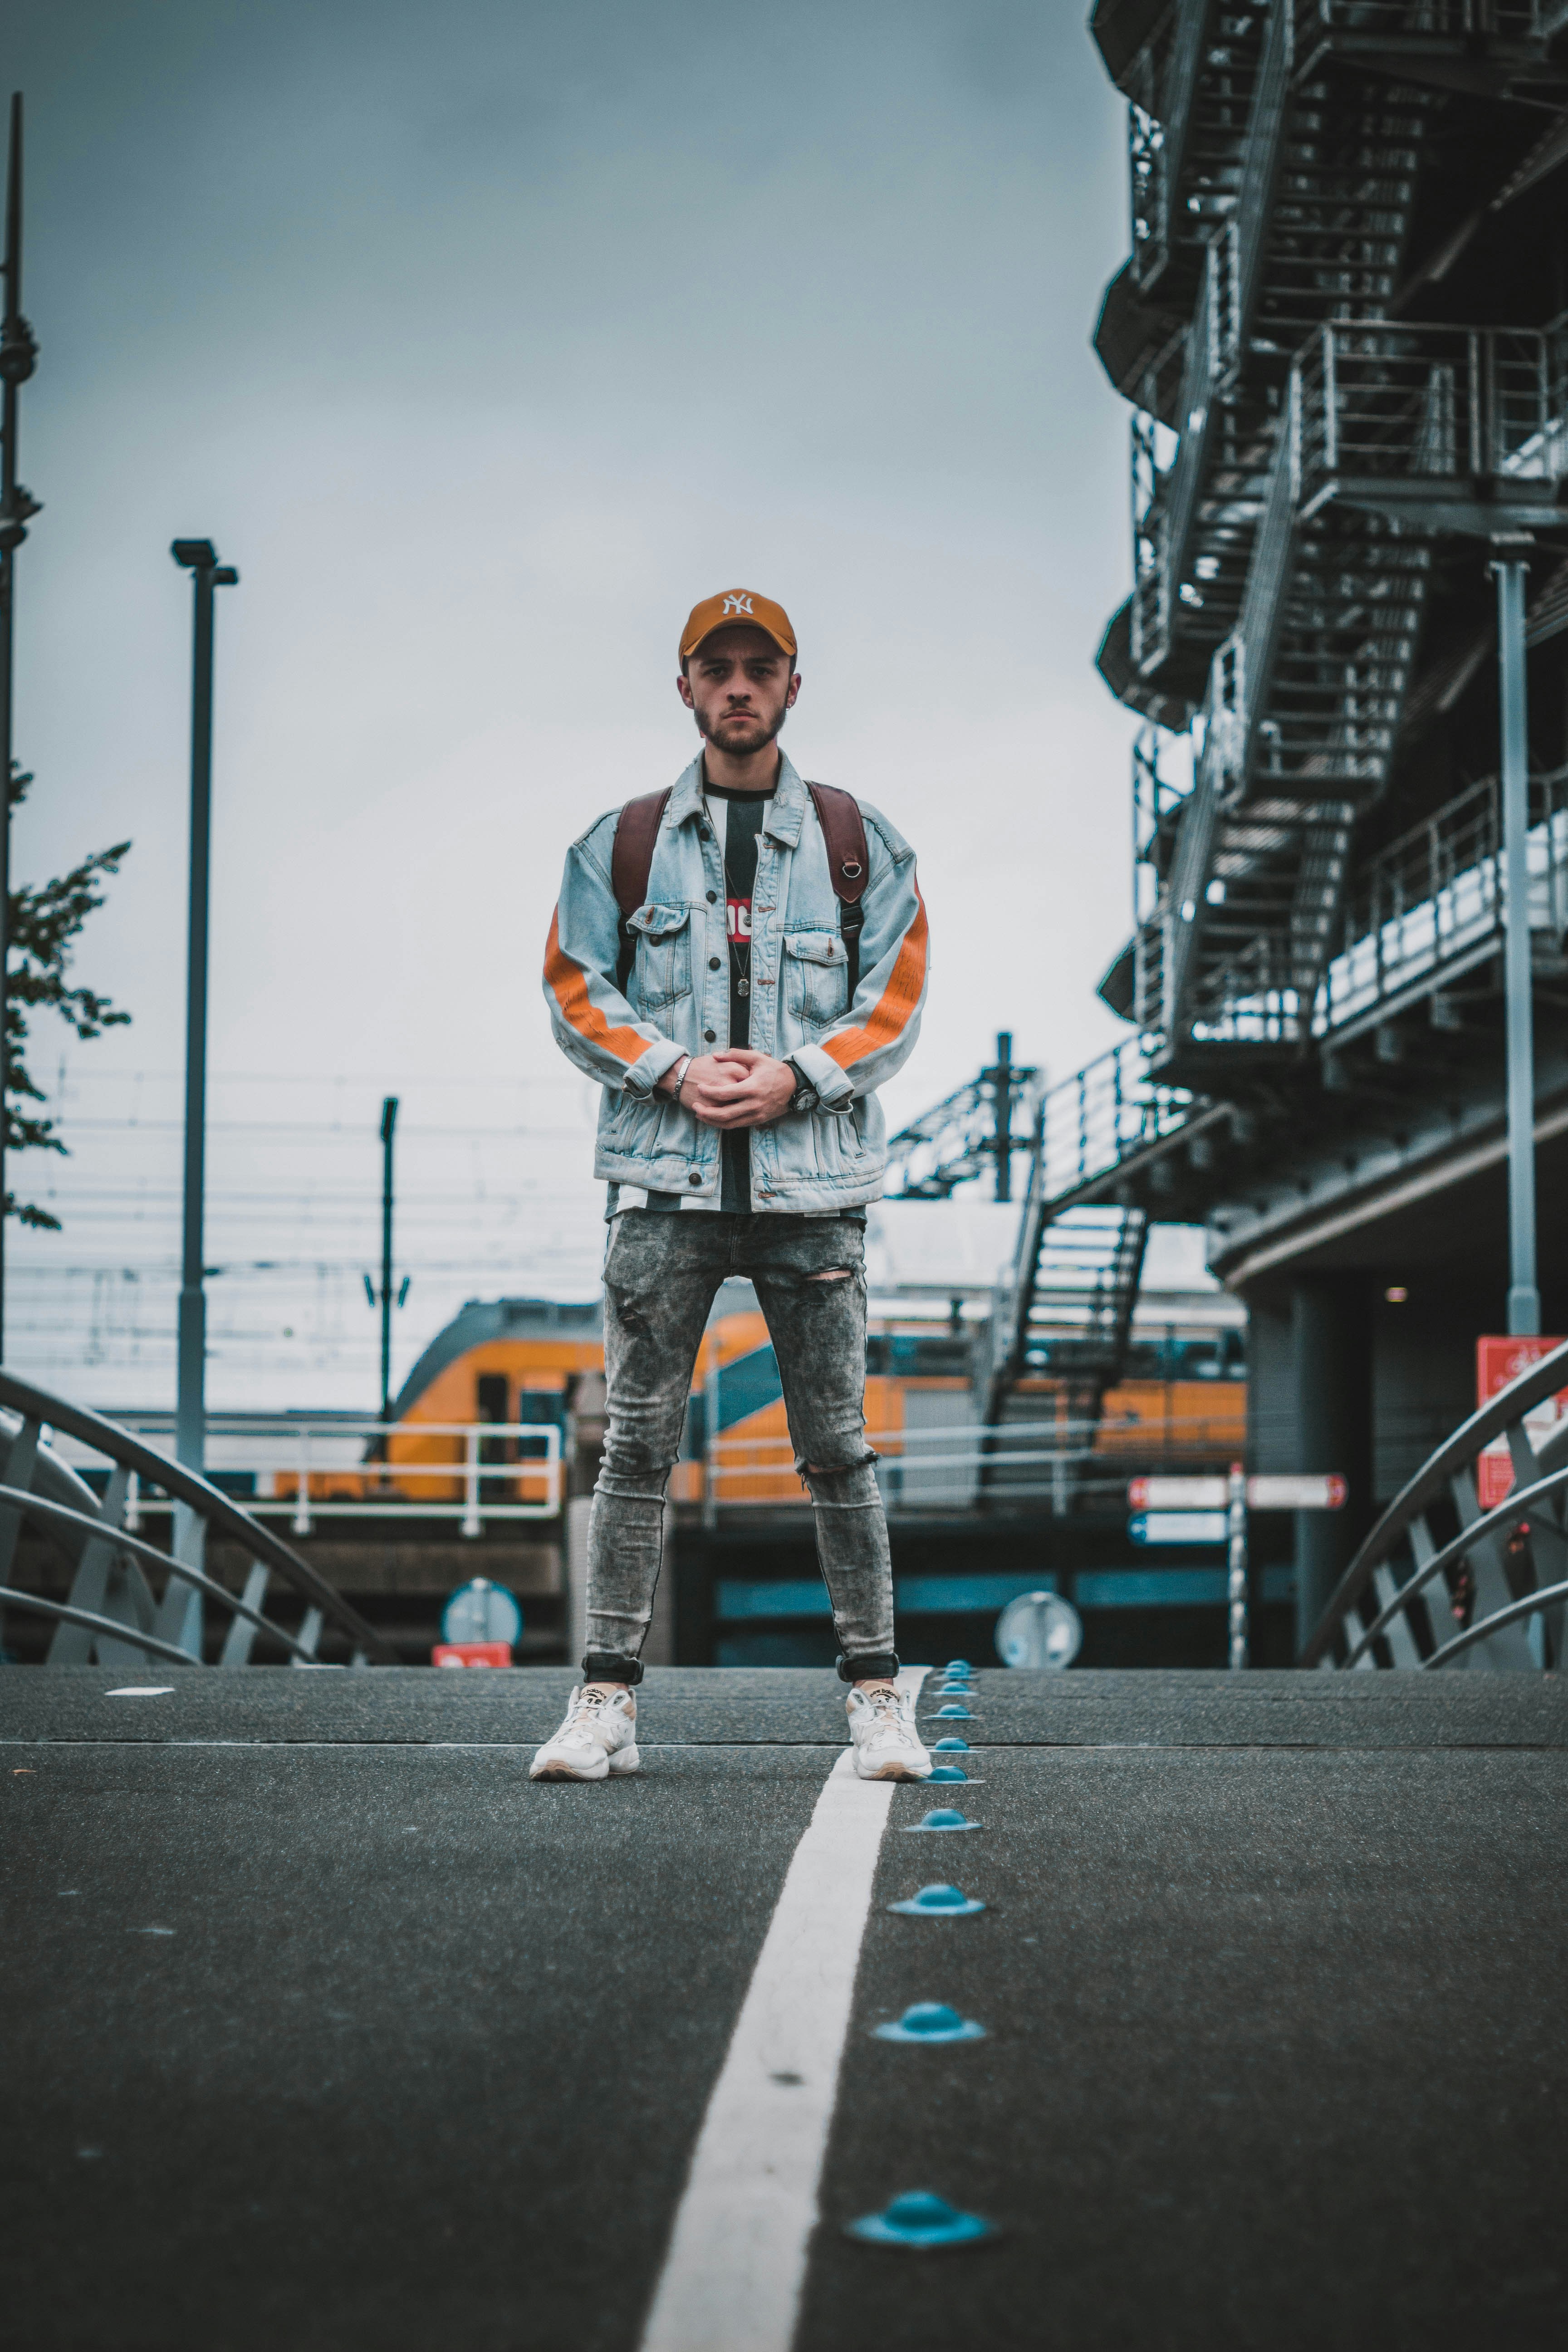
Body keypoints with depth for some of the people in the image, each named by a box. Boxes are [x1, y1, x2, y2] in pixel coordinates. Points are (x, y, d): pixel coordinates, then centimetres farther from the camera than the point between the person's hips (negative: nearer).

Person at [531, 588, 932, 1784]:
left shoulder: (861, 842, 10)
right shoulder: (620, 843, 11)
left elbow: (894, 1001, 5)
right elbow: (577, 992, 7)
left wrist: (793, 1077, -10)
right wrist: (673, 1070, -9)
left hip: (813, 1183, 0)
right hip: (665, 1179, 0)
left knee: (836, 1441, 3)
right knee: (639, 1438, -2)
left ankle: (878, 1694, 10)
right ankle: (609, 1698, 3)